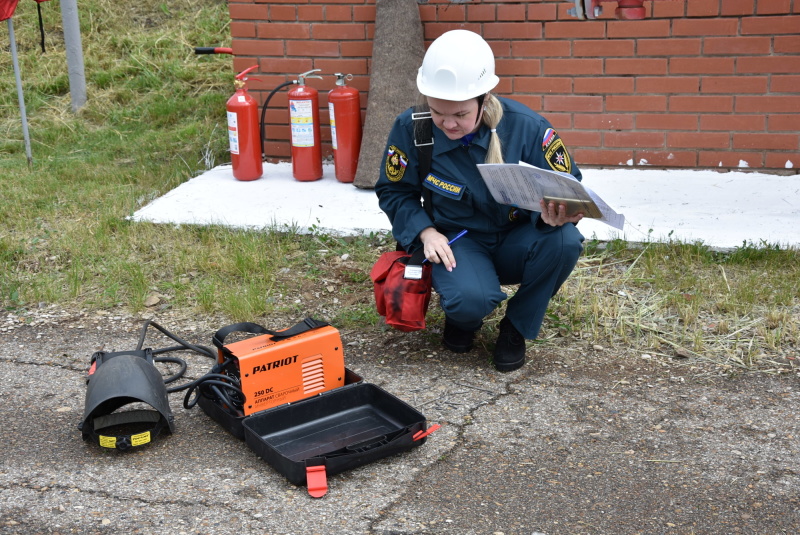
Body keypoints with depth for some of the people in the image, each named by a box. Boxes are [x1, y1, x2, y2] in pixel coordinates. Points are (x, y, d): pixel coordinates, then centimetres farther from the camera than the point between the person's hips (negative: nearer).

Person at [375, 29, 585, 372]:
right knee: (472, 299, -35)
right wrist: (426, 232, -18)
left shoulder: (526, 126, -19)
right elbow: (394, 193, 0)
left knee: (565, 241, -32)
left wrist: (553, 216, -35)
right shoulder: (410, 128, -16)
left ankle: (516, 328, -4)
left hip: (516, 243, 2)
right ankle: (463, 316, 8)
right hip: (459, 244, -1)